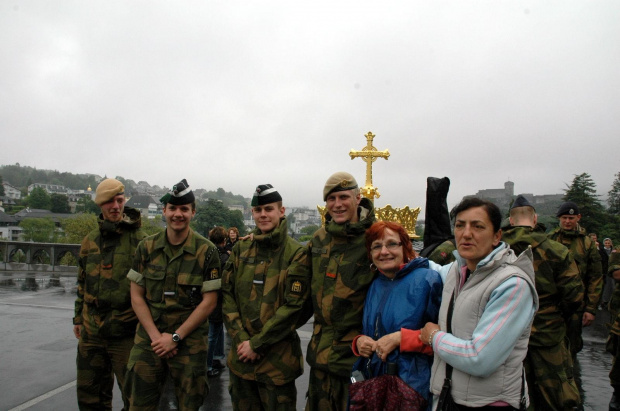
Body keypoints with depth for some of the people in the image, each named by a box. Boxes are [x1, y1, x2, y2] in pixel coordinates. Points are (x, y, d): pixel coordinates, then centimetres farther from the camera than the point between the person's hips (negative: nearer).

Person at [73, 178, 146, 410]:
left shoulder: (139, 239, -8)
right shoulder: (90, 241, 8)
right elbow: (82, 283, 17)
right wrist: (78, 318, 17)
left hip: (126, 333, -5)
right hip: (91, 332, 6)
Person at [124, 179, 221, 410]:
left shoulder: (206, 251, -8)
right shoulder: (147, 247, 0)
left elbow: (209, 302, -8)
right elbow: (137, 296, 2)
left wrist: (175, 337, -11)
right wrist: (155, 335, -8)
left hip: (189, 342, -2)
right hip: (148, 339, 2)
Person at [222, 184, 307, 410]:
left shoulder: (295, 253, -10)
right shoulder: (241, 249, 4)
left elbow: (293, 305, -14)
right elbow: (227, 294, 3)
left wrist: (256, 344, -13)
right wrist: (241, 338, -8)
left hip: (278, 355, -4)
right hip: (241, 352, 4)